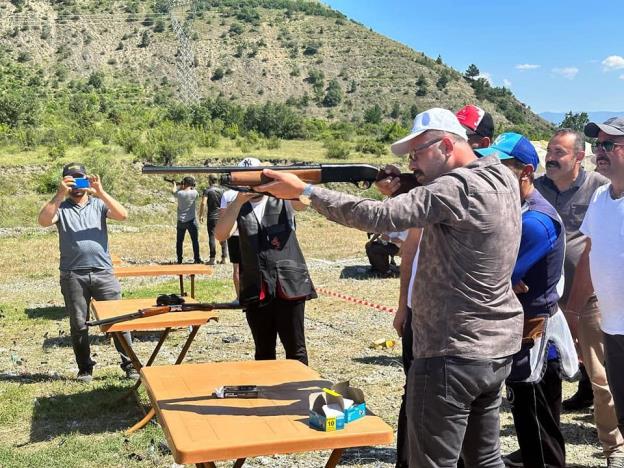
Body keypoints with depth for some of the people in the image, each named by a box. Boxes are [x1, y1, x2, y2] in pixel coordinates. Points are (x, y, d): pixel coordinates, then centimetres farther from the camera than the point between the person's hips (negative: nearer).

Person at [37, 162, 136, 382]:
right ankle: (85, 368, 22)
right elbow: (43, 221, -14)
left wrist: (101, 193, -17)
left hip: (103, 272, 0)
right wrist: (60, 195, -19)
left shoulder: (99, 204, 7)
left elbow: (122, 215, -10)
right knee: (78, 324, 9)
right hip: (73, 275, 0)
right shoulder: (60, 207, 6)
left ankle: (130, 364, 10)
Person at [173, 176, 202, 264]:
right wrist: (192, 187, 23)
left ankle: (179, 259, 13)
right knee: (195, 240, 5)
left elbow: (174, 192, 16)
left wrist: (175, 184, 34)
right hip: (191, 221, -1)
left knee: (179, 241, 11)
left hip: (181, 221, 1)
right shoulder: (194, 193, -11)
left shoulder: (179, 193, -7)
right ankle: (197, 259, 4)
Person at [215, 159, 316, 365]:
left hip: (289, 285, -2)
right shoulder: (237, 207, 9)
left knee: (295, 348, 3)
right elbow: (220, 235, -9)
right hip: (256, 291, 2)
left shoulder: (282, 198, 6)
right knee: (263, 350, 12)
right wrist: (239, 200, -18)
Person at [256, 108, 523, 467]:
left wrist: (304, 190, -18)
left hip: (453, 355, -9)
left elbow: (378, 218, -24)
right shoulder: (503, 179, 8)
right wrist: (405, 192, -3)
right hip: (497, 349, 9)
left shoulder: (458, 187, -20)